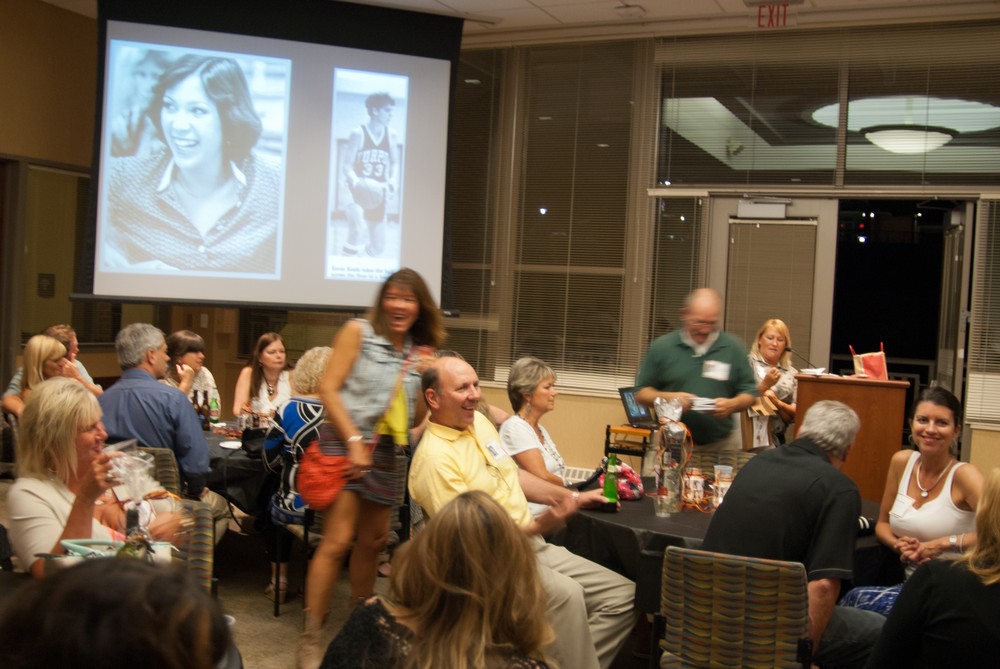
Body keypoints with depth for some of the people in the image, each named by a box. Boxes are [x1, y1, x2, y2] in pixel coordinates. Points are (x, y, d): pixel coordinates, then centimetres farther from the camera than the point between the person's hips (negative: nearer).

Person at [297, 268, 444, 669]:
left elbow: (414, 419, 13)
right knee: (337, 542, -10)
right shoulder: (359, 331, -2)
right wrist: (355, 441, -16)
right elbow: (328, 388, -9)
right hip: (346, 444, -5)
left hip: (389, 453, 6)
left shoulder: (419, 352, 12)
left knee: (372, 542, 12)